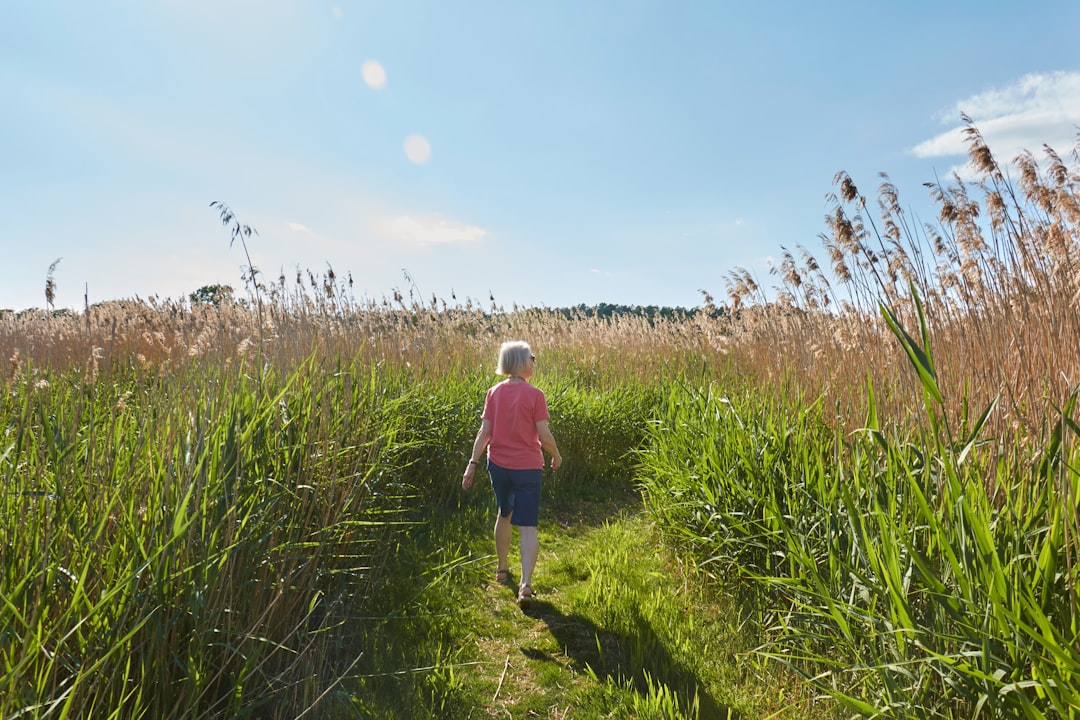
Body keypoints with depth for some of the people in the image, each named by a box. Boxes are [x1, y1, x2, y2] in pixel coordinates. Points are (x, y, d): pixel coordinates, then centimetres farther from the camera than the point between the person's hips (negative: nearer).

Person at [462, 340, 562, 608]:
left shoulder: (494, 393, 0)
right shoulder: (535, 395, -12)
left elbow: (484, 432, -2)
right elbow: (544, 436, -11)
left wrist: (472, 464, 1)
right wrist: (556, 456, 6)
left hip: (498, 465, 5)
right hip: (528, 467, -4)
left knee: (505, 514, 25)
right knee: (528, 526, 2)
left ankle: (502, 570, 38)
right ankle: (526, 584, -8)